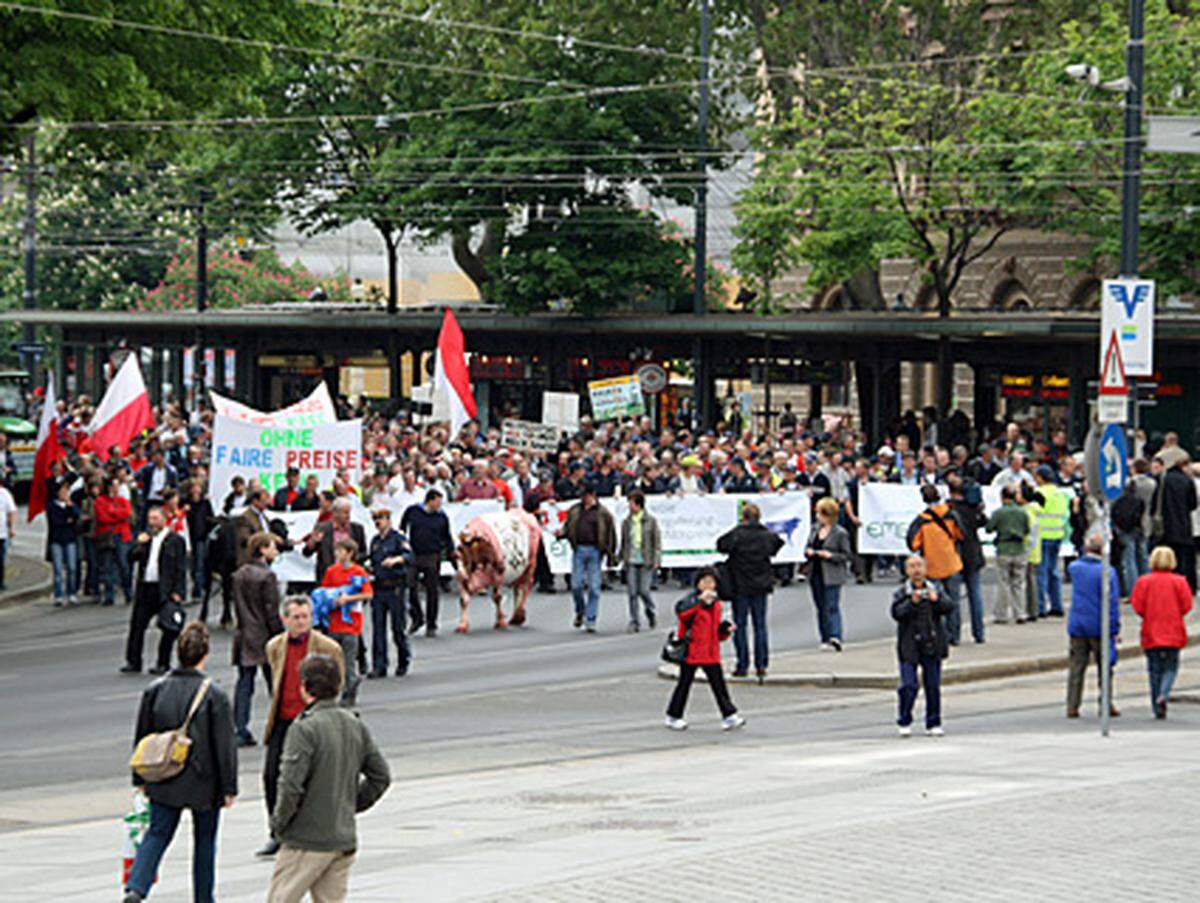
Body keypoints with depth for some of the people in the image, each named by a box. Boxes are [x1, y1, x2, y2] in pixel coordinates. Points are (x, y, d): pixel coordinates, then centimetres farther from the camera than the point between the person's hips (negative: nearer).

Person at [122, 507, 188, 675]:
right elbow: (132, 558, 9)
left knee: (168, 629, 1)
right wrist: (139, 544, -8)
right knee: (137, 625, 2)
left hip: (165, 590, -5)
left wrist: (177, 592, -11)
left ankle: (163, 663, 9)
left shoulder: (175, 540, -2)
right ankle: (133, 662, 7)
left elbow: (180, 568, -4)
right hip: (145, 589, 5)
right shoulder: (146, 537, 13)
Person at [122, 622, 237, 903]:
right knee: (204, 839, 14)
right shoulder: (214, 695, -13)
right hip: (204, 784, -2)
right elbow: (225, 745, -11)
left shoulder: (155, 690, -3)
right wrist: (229, 787, -3)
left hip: (164, 783, 2)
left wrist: (141, 779, 16)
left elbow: (141, 737, 5)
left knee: (157, 834, 7)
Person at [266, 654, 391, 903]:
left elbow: (291, 785, -21)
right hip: (345, 840, 6)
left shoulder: (305, 728, -16)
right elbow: (381, 777, 12)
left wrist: (278, 822, -6)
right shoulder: (355, 725, 6)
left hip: (308, 840, -6)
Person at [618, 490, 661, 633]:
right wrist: (621, 558, 11)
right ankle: (634, 622, 3)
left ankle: (651, 613, 22)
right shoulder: (626, 522, 10)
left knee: (643, 590, -6)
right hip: (631, 562, 3)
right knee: (632, 592, -3)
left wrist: (656, 560, -6)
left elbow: (657, 541, 1)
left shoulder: (651, 521, 1)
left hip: (645, 562, -3)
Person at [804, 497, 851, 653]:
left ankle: (835, 638, -21)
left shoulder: (840, 533, -8)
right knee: (821, 608, 10)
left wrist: (830, 555, -19)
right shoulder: (815, 529, 11)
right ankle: (825, 639, 17)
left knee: (832, 606, -14)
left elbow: (846, 555, -6)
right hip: (816, 574, 6)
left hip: (832, 576, -6)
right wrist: (808, 552, -3)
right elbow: (808, 547, 20)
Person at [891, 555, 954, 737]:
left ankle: (933, 724, 16)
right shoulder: (901, 594, 0)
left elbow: (949, 607, -6)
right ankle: (904, 722, 9)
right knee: (908, 686, -8)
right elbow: (897, 613, -15)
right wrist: (912, 603, -31)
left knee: (933, 685, 5)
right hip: (909, 646, -2)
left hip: (932, 646, 2)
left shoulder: (935, 591, 8)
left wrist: (937, 600, -26)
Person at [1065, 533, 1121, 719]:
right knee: (1104, 668, 8)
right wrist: (1115, 629, -7)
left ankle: (1072, 707, 6)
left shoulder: (1075, 567, 0)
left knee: (1076, 667, 8)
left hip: (1077, 625, 3)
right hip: (1099, 627, -3)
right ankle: (1106, 705, 10)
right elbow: (1113, 603, -12)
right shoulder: (1107, 572, -12)